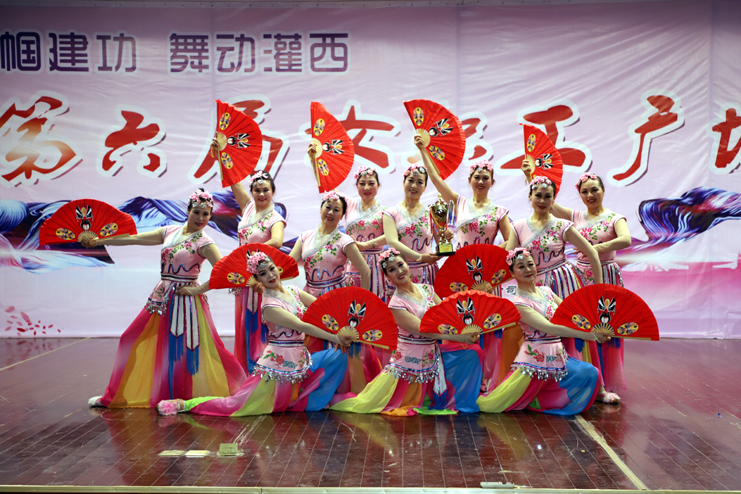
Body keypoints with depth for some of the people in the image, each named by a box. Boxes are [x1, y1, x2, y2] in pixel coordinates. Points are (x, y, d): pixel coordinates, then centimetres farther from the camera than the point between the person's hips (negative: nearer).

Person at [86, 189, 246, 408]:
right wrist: (99, 241, 16)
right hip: (161, 297, 7)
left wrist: (199, 290, -17)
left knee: (184, 349, -3)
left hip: (184, 300, -6)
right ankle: (120, 395, 24)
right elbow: (134, 239, 13)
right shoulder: (170, 231, 8)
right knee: (134, 341, 10)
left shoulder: (204, 243, -9)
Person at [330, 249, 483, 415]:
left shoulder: (426, 289, 4)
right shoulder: (396, 304, -15)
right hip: (410, 358, -5)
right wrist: (460, 337, -27)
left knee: (471, 353, -6)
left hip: (432, 356, 6)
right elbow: (424, 329, -22)